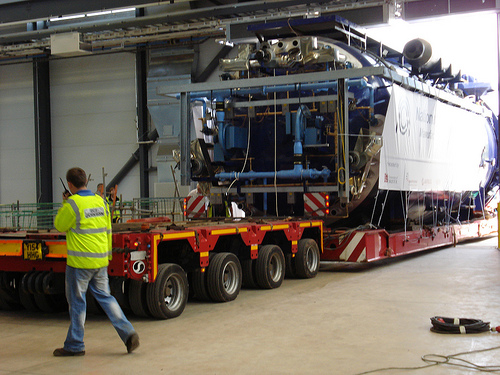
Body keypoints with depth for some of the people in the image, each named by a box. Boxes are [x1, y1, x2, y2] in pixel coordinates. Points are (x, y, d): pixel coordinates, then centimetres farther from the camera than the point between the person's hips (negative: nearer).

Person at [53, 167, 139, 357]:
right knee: (105, 296, 14)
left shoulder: (72, 204, -14)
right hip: (100, 260, 6)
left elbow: (59, 225, -1)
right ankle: (128, 333, 5)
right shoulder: (100, 201, 7)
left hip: (80, 262, -6)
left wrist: (64, 204, 9)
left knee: (77, 302, 6)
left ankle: (74, 345, 16)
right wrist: (107, 254, 22)